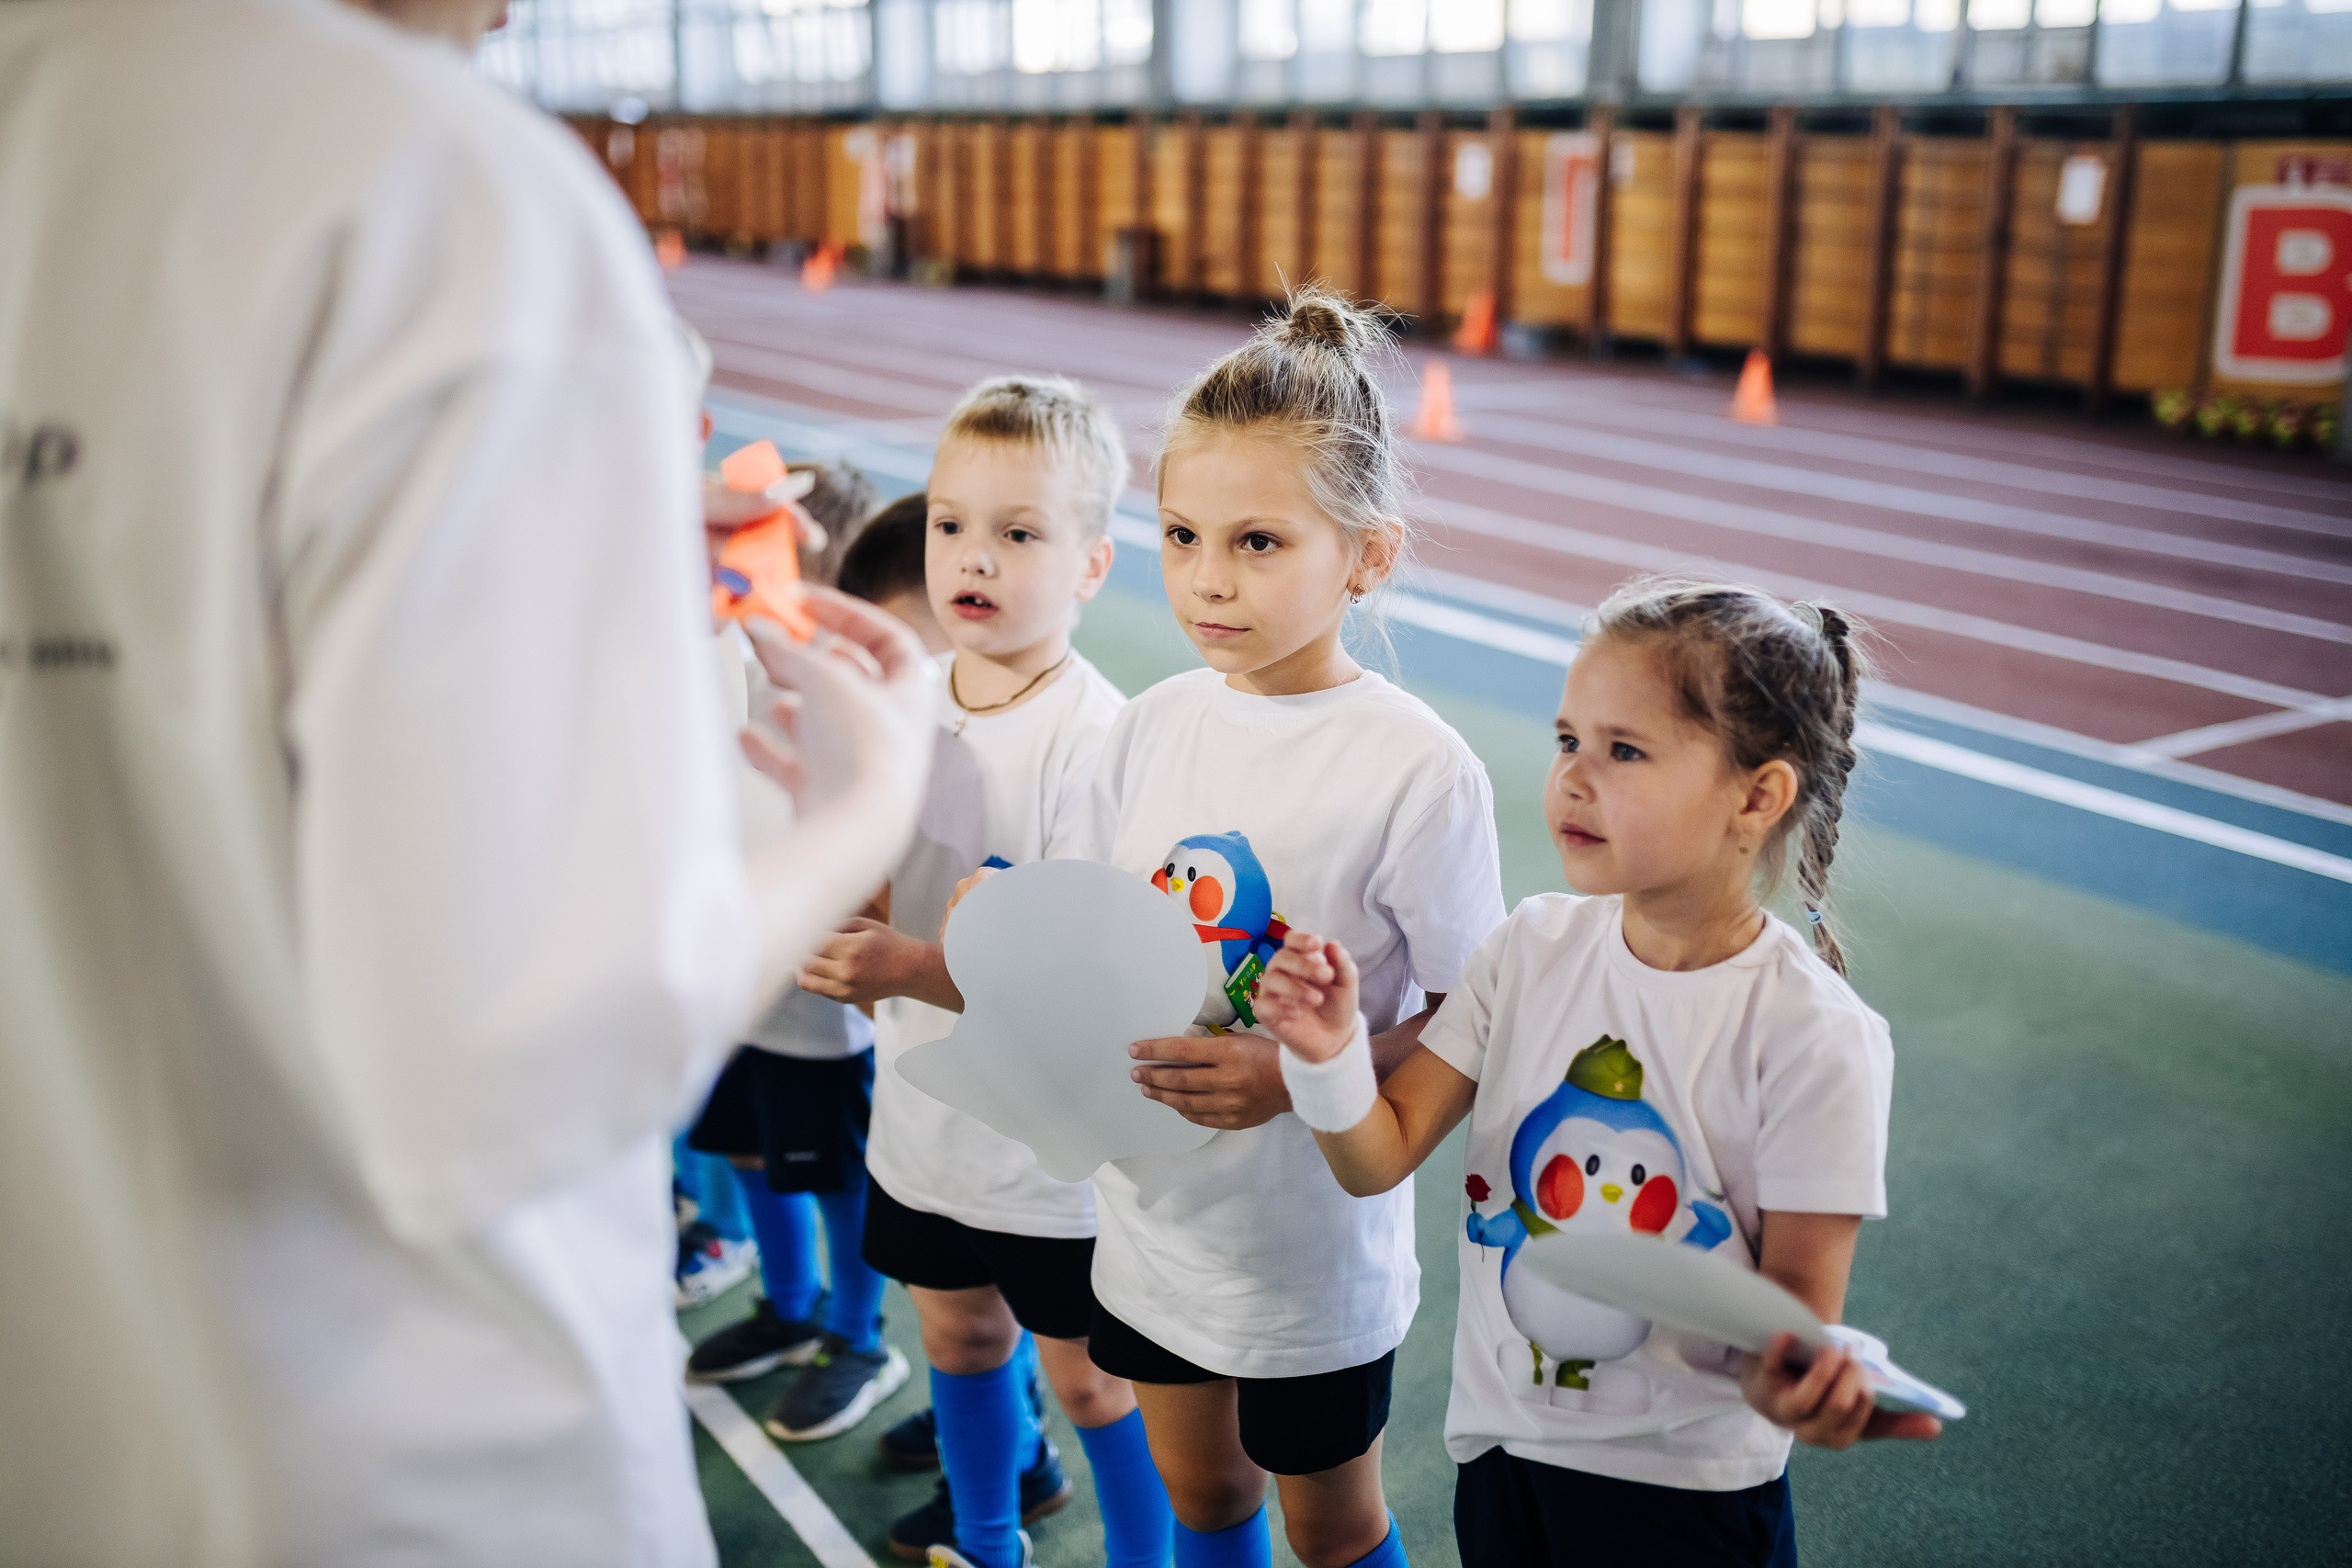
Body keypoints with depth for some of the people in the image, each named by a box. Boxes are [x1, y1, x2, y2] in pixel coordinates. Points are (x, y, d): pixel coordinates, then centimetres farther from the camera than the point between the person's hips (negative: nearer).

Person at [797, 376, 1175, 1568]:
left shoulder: (1098, 738, -22)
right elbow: (864, 891, 9)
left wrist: (917, 971, -36)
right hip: (924, 1114, 7)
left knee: (1089, 1375, 11)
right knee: (958, 1332, 24)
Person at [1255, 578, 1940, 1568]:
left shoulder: (1812, 1038, -18)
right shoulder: (1535, 948, -6)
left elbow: (1798, 1289, -15)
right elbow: (1378, 1161, -5)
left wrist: (1791, 1379, -37)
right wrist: (1328, 1055, -25)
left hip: (1687, 1484, -3)